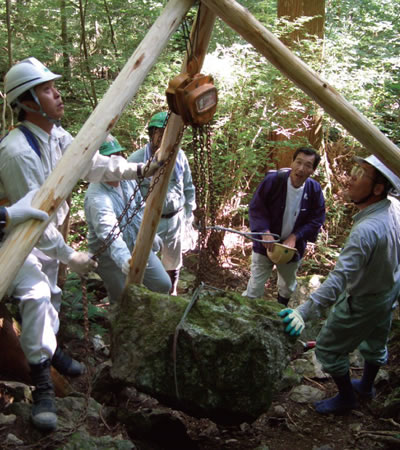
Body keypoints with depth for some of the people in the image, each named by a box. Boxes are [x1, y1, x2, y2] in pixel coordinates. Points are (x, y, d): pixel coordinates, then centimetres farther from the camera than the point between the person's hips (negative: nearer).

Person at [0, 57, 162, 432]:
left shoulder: (57, 136, -5)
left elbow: (94, 164, 4)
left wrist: (139, 170, -5)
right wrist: (69, 256, -24)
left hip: (46, 234, 9)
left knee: (51, 295, 20)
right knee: (36, 295, -27)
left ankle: (48, 349, 46)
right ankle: (42, 387, -18)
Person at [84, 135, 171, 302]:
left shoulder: (127, 179, -4)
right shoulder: (96, 197, -32)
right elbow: (109, 232, -48)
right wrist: (123, 259, -63)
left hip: (138, 247, 7)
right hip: (111, 257, -7)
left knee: (163, 285, 10)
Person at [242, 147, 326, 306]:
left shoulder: (314, 189, -13)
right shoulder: (273, 180, -21)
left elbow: (316, 220, -8)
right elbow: (256, 208, -15)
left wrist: (294, 237, -20)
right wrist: (265, 232, -29)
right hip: (266, 245, -3)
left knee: (287, 289, 24)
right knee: (254, 290, 0)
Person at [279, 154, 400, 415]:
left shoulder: (366, 231, -40)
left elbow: (340, 279, -45)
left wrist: (305, 312, -47)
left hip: (363, 302, -8)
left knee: (329, 349, 12)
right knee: (375, 341, 29)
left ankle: (346, 398, 31)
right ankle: (367, 386, 53)